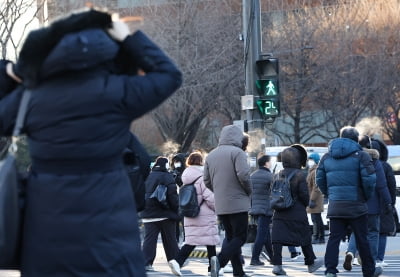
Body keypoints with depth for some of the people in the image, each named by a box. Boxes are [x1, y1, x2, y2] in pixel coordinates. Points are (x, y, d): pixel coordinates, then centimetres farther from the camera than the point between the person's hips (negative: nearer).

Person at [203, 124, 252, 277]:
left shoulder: (211, 155, 11)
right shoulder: (237, 152, -10)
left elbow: (207, 181, 11)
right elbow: (243, 175, -20)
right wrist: (249, 190, -3)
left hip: (220, 205, 7)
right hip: (237, 203, -7)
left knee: (230, 237, 14)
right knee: (240, 237, -3)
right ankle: (220, 260, -25)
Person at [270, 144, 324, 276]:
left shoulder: (279, 175, 6)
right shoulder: (299, 174, -10)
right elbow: (304, 194, -11)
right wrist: (305, 204, 7)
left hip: (280, 213, 4)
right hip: (297, 213, -4)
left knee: (278, 238, -2)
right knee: (305, 237, 10)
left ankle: (276, 264, -11)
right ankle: (311, 263, 21)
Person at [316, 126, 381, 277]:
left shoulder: (327, 156, 9)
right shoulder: (360, 155, -6)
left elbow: (319, 180, 10)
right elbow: (369, 179, -13)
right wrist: (366, 197, 2)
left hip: (335, 207, 3)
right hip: (356, 205, -3)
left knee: (334, 238, 4)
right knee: (362, 240, 7)